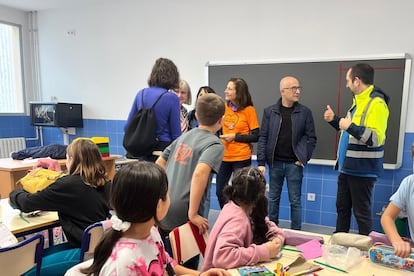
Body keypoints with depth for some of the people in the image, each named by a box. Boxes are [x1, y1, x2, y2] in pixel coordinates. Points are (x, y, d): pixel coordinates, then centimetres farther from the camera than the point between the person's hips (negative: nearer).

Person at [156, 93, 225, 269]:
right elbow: (199, 173, -27)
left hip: (162, 211, 6)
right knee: (188, 265, 17)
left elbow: (159, 164, 17)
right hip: (182, 216, -6)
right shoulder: (215, 144, -9)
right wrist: (193, 214, -22)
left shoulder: (183, 137, 12)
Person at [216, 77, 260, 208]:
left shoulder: (249, 110, -7)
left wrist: (235, 136, -13)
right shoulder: (224, 107, 4)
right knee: (220, 191, 10)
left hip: (241, 158, -4)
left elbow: (256, 136, -8)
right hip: (223, 156, 4)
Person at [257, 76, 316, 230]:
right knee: (273, 198, 12)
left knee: (295, 200, 7)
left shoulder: (305, 112, 0)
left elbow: (311, 137, 4)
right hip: (275, 163, 1)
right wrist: (261, 162, -6)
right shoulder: (269, 111, 0)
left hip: (294, 164, -1)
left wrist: (304, 159, -3)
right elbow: (263, 138, -1)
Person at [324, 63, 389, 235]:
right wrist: (334, 120, 16)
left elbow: (376, 138, -25)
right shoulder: (359, 101, 14)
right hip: (347, 167, 10)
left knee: (361, 212, 2)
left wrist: (350, 126, -28)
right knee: (342, 208, 17)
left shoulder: (376, 102, -15)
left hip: (362, 169, -10)